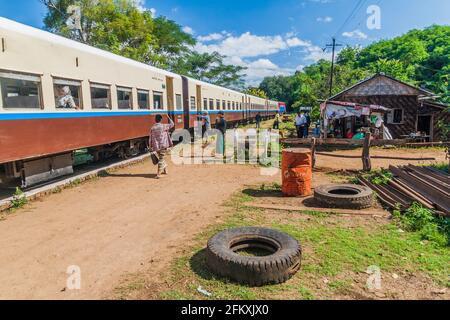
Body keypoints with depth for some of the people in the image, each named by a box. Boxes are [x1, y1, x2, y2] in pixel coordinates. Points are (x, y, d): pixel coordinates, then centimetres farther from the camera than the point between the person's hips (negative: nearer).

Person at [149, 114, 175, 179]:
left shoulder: (152, 128, 2)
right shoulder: (163, 126, -9)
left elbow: (151, 139, 4)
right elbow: (172, 124, 5)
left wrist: (151, 148, 10)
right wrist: (168, 117, 17)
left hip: (156, 147, 4)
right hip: (163, 146, -4)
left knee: (161, 158, 22)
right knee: (161, 160, -2)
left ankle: (165, 170, 34)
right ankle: (158, 174, -6)